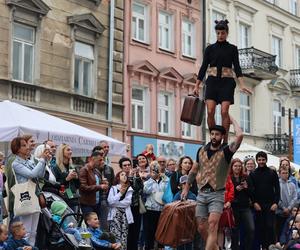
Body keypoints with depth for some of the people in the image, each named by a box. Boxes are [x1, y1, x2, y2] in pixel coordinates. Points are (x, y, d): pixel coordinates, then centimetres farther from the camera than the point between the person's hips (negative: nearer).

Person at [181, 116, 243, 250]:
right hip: (202, 193, 5)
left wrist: (232, 120, -6)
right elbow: (194, 170, 22)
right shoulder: (201, 150, 9)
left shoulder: (225, 152, -5)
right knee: (201, 228, 7)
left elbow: (239, 136, -21)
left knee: (212, 224, -22)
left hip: (217, 194, -5)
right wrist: (187, 187, 26)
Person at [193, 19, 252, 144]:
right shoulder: (210, 48, 9)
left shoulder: (232, 49, 7)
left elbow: (237, 67, 1)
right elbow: (203, 67, 9)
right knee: (210, 111, -12)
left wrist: (242, 85, -11)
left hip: (227, 82, -1)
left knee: (224, 111, -14)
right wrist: (197, 86, 4)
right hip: (212, 81, 1)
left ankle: (225, 140, -6)